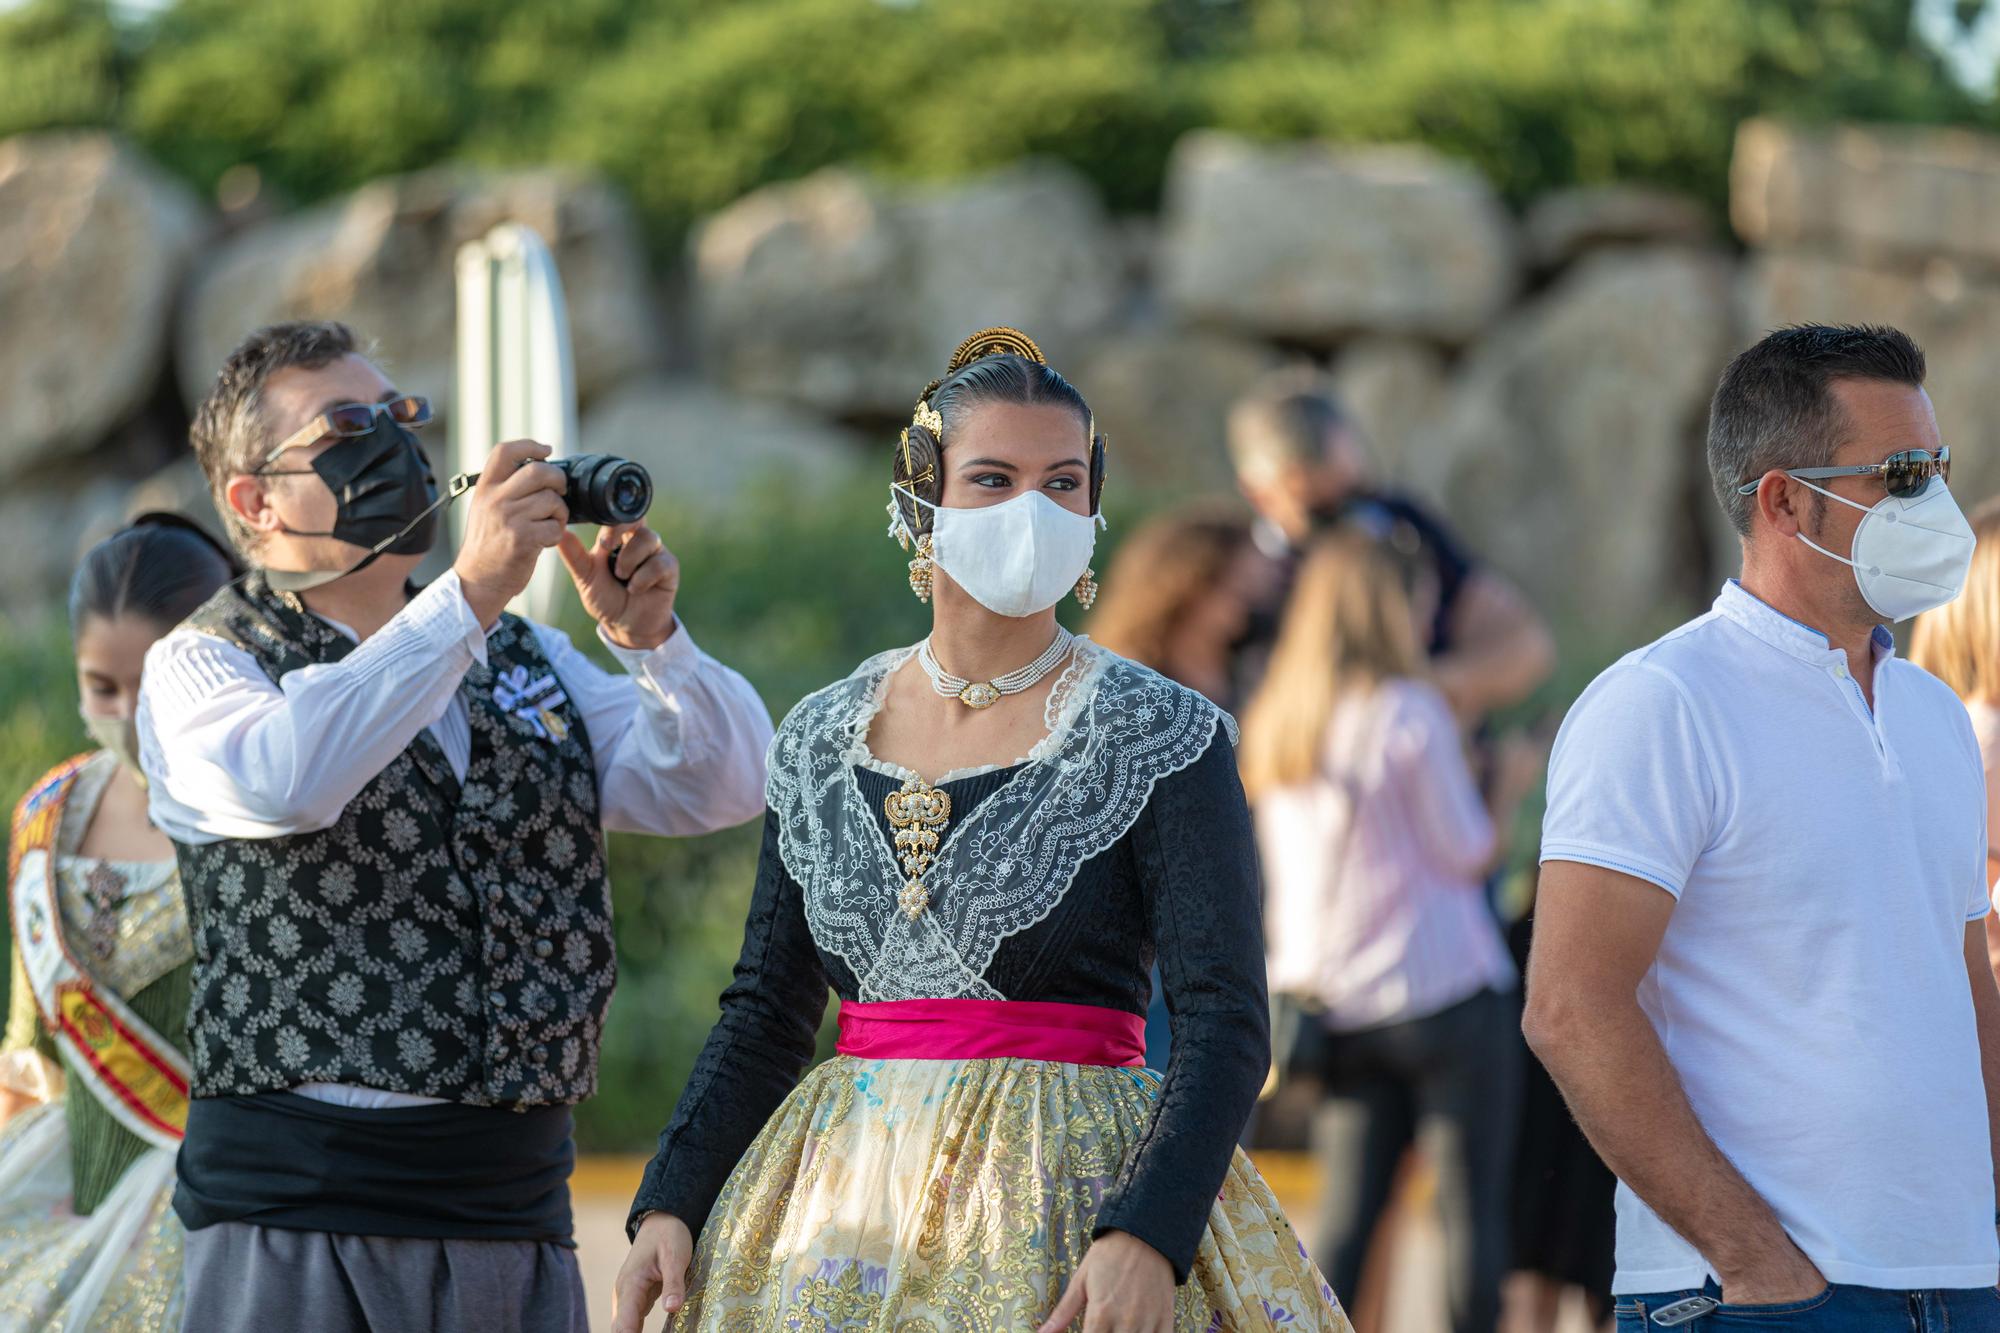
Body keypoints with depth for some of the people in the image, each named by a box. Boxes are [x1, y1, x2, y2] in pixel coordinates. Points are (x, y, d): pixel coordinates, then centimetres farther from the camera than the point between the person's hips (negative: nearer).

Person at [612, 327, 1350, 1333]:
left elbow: (1223, 1023, -11)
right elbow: (765, 1014, 13)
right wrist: (669, 1206, 1)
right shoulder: (822, 739, 9)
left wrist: (1147, 1236, -24)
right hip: (841, 1200, 4)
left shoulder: (1161, 738, -4)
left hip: (1077, 1196, -4)